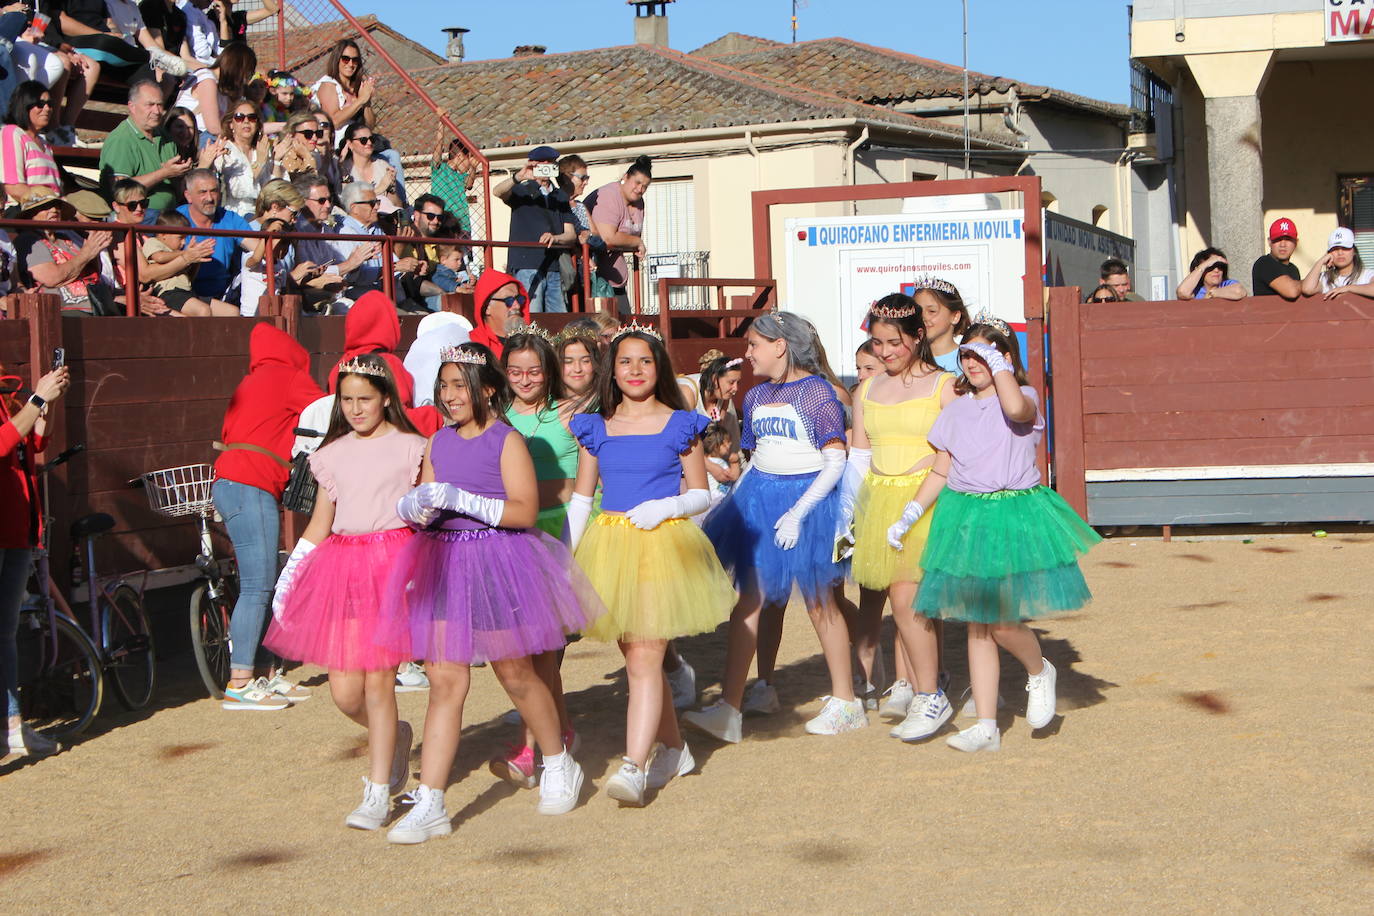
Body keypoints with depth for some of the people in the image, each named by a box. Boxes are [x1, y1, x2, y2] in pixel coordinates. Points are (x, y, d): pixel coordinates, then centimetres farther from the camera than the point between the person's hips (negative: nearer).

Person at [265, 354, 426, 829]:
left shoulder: (410, 448, 1)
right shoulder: (333, 454, 14)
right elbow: (320, 522, 18)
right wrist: (289, 574, 12)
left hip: (393, 562, -4)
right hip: (342, 564, 4)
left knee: (378, 681, -6)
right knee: (344, 692, 1)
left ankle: (377, 794, 5)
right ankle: (395, 736, 33)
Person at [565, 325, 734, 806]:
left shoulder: (680, 425, 3)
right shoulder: (595, 427, 10)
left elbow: (701, 494, 5)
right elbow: (580, 499, 13)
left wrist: (666, 506, -14)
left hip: (664, 544, -4)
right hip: (610, 545, 4)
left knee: (645, 657, -12)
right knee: (635, 658, 10)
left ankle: (634, 766, -15)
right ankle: (673, 749, 27)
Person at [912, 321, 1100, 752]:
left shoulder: (1024, 398, -3)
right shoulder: (955, 411, 12)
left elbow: (1016, 408, -29)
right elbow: (940, 471, 14)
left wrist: (998, 364, -15)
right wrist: (909, 514, 6)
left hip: (1015, 514, -5)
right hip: (965, 517, 5)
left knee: (1001, 620, -12)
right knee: (976, 624, 5)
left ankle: (1040, 672, 22)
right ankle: (985, 726, 10)